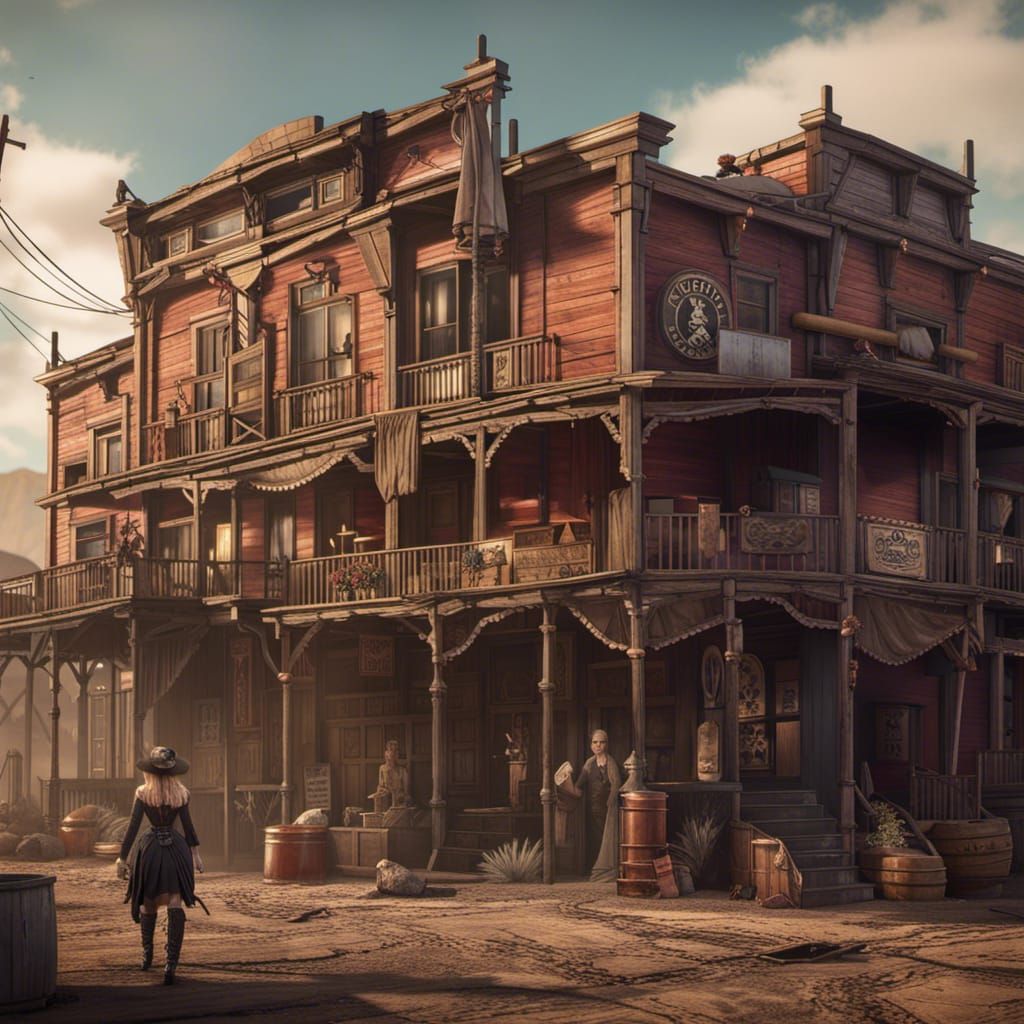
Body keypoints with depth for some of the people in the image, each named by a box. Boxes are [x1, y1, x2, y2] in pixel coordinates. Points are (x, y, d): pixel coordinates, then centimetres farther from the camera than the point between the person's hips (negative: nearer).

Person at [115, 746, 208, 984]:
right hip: (176, 848, 1)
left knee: (148, 903, 18)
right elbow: (188, 826, 5)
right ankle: (171, 963, -16)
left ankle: (147, 954, 33)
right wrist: (195, 852, 17)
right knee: (175, 905, -6)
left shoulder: (143, 793, -5)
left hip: (151, 848, -1)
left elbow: (133, 827, -7)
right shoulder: (181, 793, 0)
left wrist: (122, 858, -4)